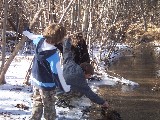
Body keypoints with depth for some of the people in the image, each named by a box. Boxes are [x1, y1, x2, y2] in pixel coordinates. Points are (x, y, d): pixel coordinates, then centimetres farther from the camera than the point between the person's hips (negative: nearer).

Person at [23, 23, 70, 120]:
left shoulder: (40, 41, -13)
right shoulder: (53, 55, -33)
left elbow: (32, 36, 11)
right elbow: (57, 73, -28)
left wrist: (26, 33, 35)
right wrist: (65, 87, -14)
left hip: (35, 80, 7)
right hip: (47, 85, -7)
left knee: (37, 104, 24)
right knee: (49, 108, 10)